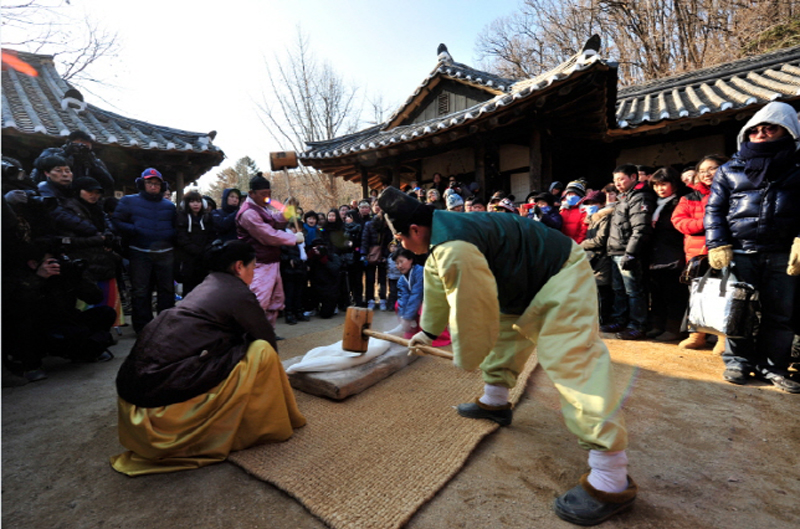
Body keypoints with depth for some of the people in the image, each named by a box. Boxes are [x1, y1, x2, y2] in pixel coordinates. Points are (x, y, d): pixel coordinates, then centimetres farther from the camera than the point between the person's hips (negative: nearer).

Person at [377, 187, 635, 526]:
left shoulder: (454, 249, -33)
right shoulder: (440, 243, 3)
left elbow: (472, 313, -27)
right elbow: (437, 289, 18)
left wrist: (466, 357, -7)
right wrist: (428, 332, 31)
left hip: (560, 278, -11)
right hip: (527, 280, 11)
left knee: (571, 361, -17)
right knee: (503, 333, 20)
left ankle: (611, 480, -10)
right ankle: (495, 401, 38)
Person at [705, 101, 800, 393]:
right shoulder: (729, 170, 12)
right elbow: (714, 209, 7)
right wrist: (717, 245, -4)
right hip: (740, 253, -1)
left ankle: (771, 366, 18)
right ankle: (737, 361, 13)